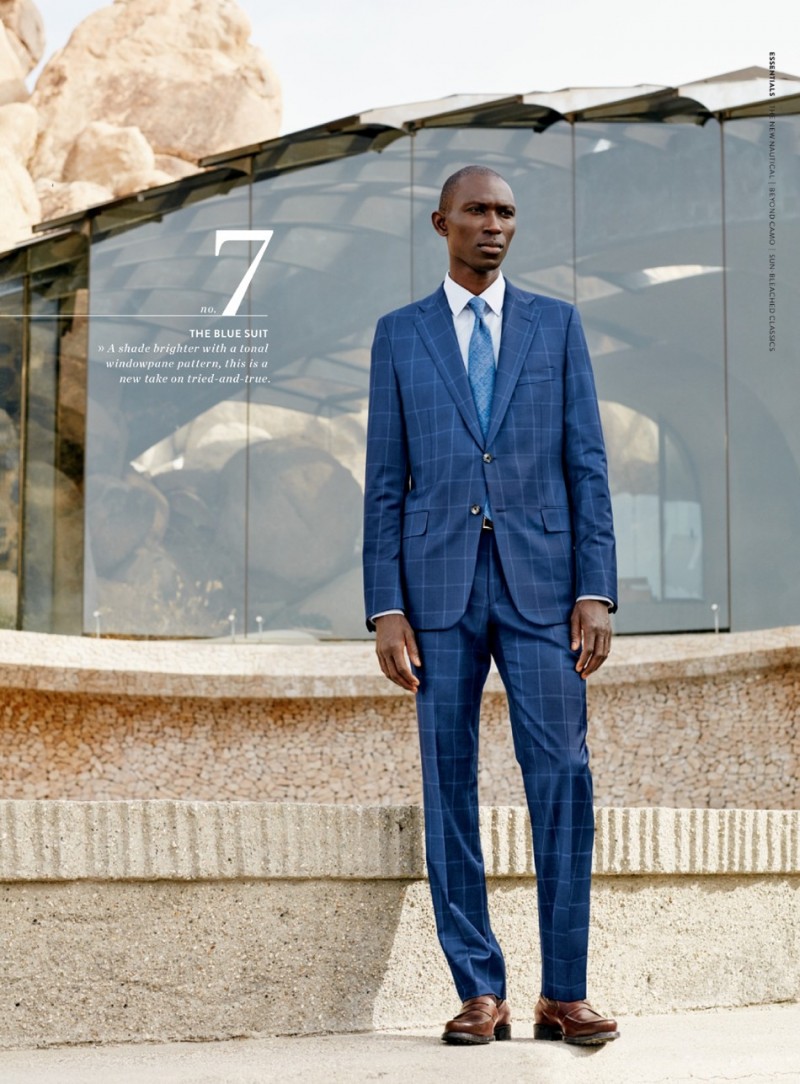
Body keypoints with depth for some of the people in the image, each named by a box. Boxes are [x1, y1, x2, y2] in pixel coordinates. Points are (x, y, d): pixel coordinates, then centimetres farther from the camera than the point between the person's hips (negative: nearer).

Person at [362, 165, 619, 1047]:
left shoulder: (555, 324, 10)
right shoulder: (399, 335, 9)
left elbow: (587, 464, 6)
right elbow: (385, 480, 6)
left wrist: (596, 590, -4)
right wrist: (386, 608, -2)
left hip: (541, 580, 0)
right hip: (439, 585, 0)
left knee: (562, 782, -5)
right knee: (449, 787, 1)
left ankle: (562, 995, 3)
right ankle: (479, 993, 8)